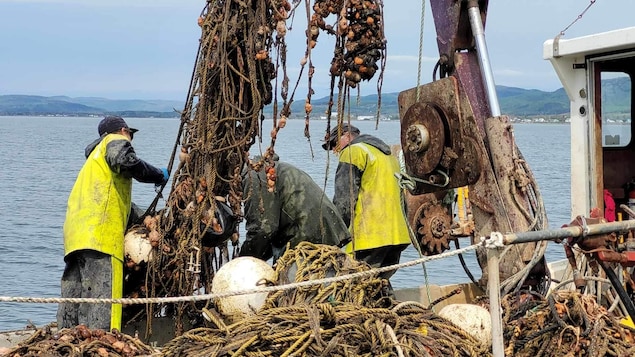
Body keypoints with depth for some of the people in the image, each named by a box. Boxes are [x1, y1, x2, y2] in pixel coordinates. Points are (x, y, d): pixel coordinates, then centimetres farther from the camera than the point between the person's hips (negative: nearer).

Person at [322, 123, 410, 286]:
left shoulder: (353, 152, 0)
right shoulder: (388, 153, 27)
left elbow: (343, 199, -8)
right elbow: (401, 196, 29)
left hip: (370, 236, -9)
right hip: (397, 235, 9)